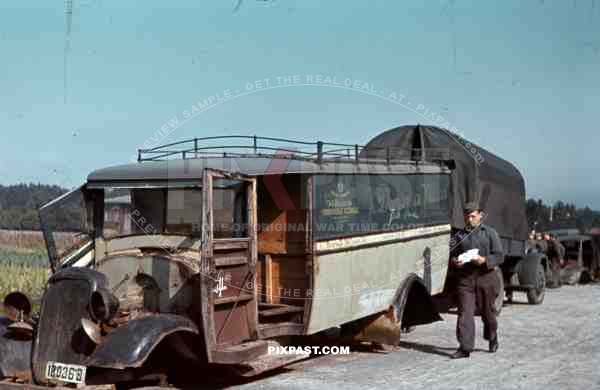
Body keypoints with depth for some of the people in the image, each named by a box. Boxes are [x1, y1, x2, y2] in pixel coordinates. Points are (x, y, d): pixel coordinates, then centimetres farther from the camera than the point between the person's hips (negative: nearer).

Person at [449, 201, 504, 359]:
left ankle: (492, 339, 35)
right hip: (464, 278, 2)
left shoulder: (489, 233, 4)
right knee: (464, 313, -8)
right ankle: (465, 347, -9)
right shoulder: (459, 235, 12)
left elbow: (499, 256, -1)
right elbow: (452, 256, 17)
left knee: (487, 312, 11)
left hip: (485, 277, -1)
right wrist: (455, 261, -7)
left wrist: (485, 260, -19)